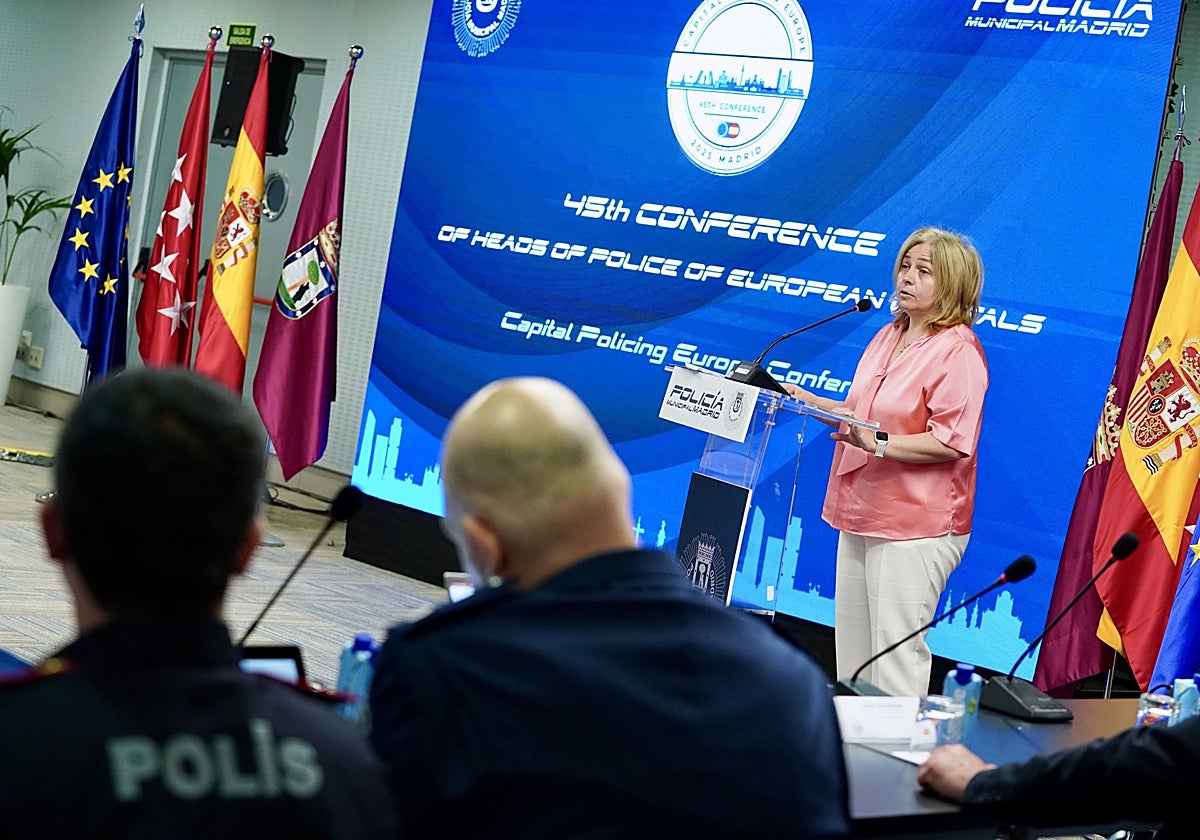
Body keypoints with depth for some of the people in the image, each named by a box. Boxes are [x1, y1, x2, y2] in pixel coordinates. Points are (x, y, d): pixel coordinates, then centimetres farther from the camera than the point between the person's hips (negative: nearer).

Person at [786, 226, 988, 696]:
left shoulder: (958, 350, -13)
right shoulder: (888, 336, 15)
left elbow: (951, 442, -21)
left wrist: (878, 442, -27)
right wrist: (808, 401, 14)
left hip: (915, 523, -9)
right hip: (861, 513, 9)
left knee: (896, 647, -7)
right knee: (851, 641, 14)